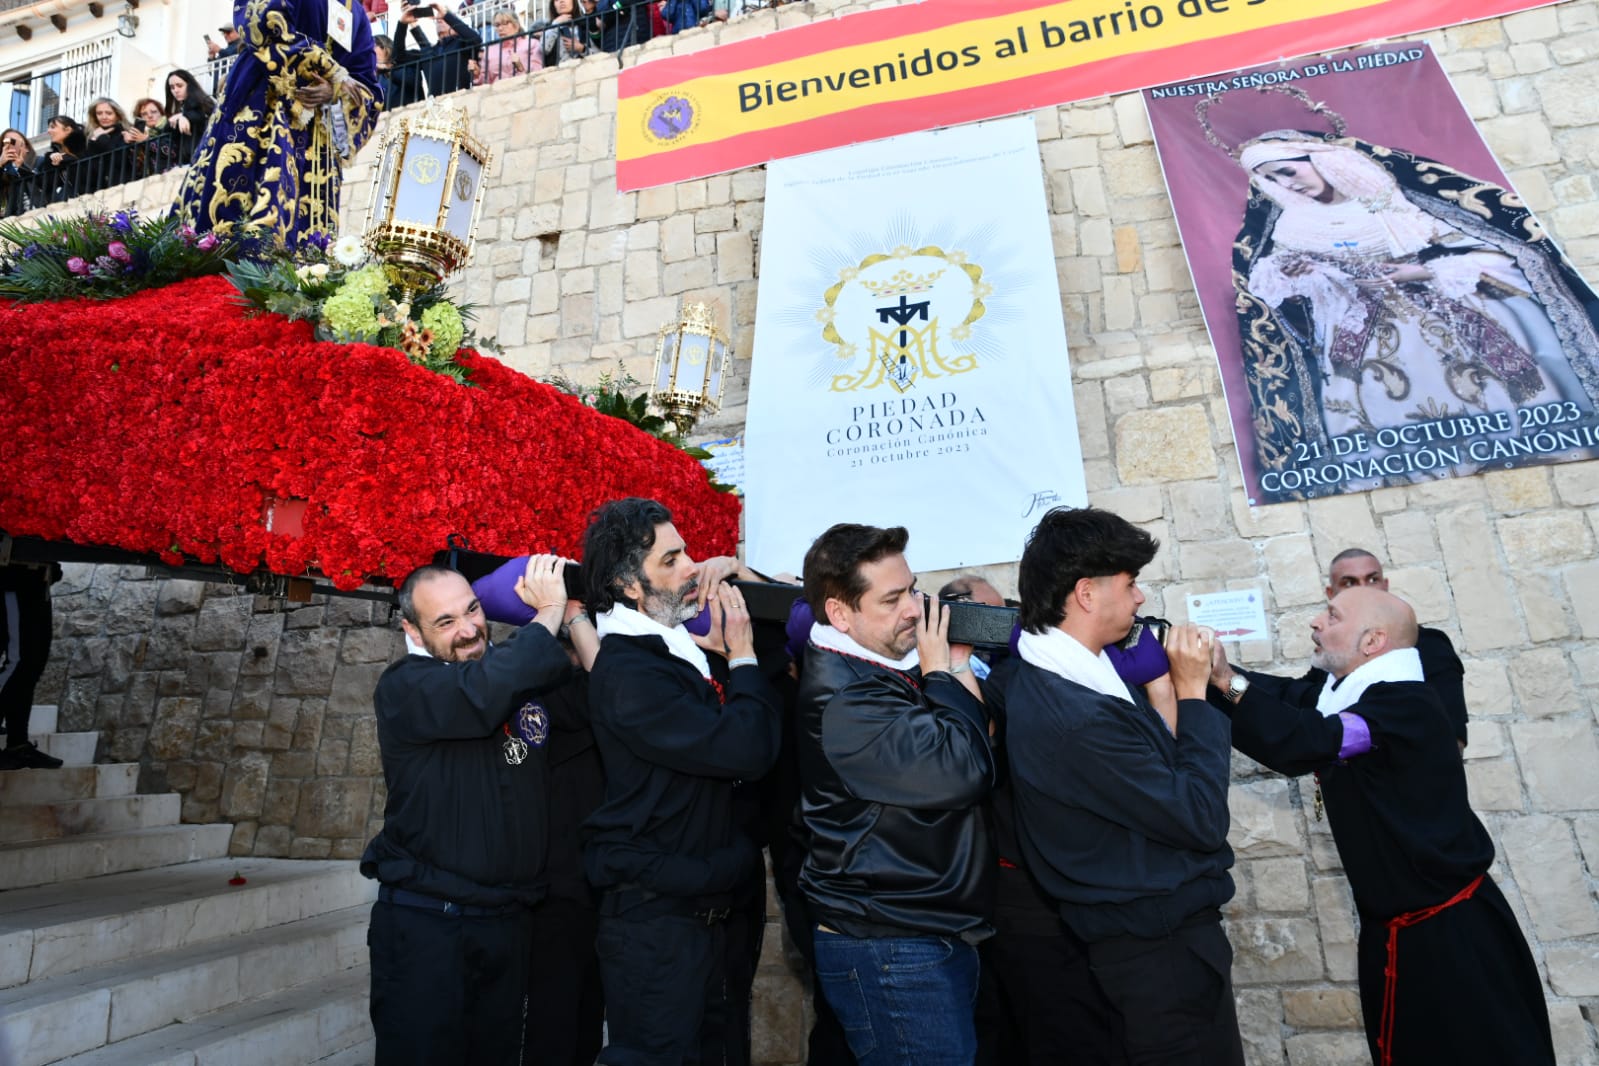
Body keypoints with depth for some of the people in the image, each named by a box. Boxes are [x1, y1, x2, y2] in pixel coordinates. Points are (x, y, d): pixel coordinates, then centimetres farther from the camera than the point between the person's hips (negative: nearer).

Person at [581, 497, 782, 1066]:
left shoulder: (679, 646, 5)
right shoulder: (627, 670, -22)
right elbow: (747, 749, -28)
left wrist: (732, 574, 1)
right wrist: (742, 656, -12)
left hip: (702, 906, 9)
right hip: (655, 917, -9)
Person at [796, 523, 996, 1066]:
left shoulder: (889, 665, 6)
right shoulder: (842, 700, -23)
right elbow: (963, 773, -28)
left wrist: (954, 673, -4)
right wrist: (942, 674, -16)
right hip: (891, 953, -9)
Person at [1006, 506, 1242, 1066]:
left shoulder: (1051, 678, 1)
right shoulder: (1077, 718, -30)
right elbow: (1202, 818, -22)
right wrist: (1192, 694, -15)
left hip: (1142, 930, 10)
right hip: (1161, 946, -10)